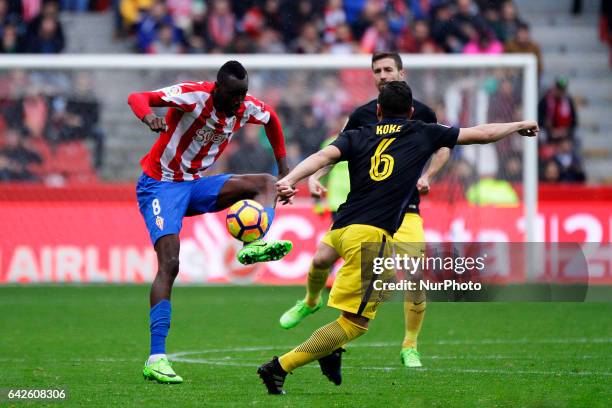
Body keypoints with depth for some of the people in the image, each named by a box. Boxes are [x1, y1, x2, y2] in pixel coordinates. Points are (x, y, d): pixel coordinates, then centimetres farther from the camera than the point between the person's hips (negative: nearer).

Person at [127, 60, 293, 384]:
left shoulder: (246, 108, -3)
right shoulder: (194, 96, -21)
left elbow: (271, 120, 22)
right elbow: (137, 98, -32)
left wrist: (283, 167, 20)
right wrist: (149, 117, -54)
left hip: (196, 185, 7)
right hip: (160, 184, -7)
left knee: (266, 183, -8)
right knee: (169, 265, -20)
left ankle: (254, 245, -34)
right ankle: (156, 358, -22)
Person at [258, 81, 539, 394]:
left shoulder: (356, 136, 17)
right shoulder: (423, 134, 13)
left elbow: (325, 155, -4)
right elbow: (482, 134, 21)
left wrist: (289, 179, -19)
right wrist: (520, 126, 37)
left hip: (340, 230, 6)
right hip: (370, 234, -6)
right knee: (354, 323, -3)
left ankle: (331, 350, 20)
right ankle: (280, 367, -14)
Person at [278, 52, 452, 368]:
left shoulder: (420, 112, 0)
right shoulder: (363, 114, 4)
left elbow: (443, 147, 11)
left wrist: (426, 176, -6)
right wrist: (315, 176, -5)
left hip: (404, 208, -2)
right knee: (322, 259, -6)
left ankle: (410, 348, 3)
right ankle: (311, 302, 29)